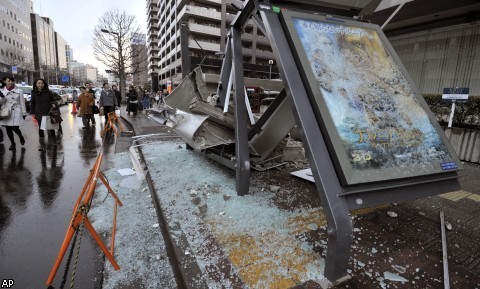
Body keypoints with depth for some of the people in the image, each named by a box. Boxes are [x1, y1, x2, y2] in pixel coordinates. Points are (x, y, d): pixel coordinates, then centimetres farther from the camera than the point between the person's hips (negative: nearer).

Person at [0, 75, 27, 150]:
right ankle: (12, 143, 20)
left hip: (16, 112, -2)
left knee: (15, 128, -9)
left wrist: (24, 113, 1)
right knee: (8, 129, 5)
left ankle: (21, 136, 25)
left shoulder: (19, 91, 1)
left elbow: (22, 103, 2)